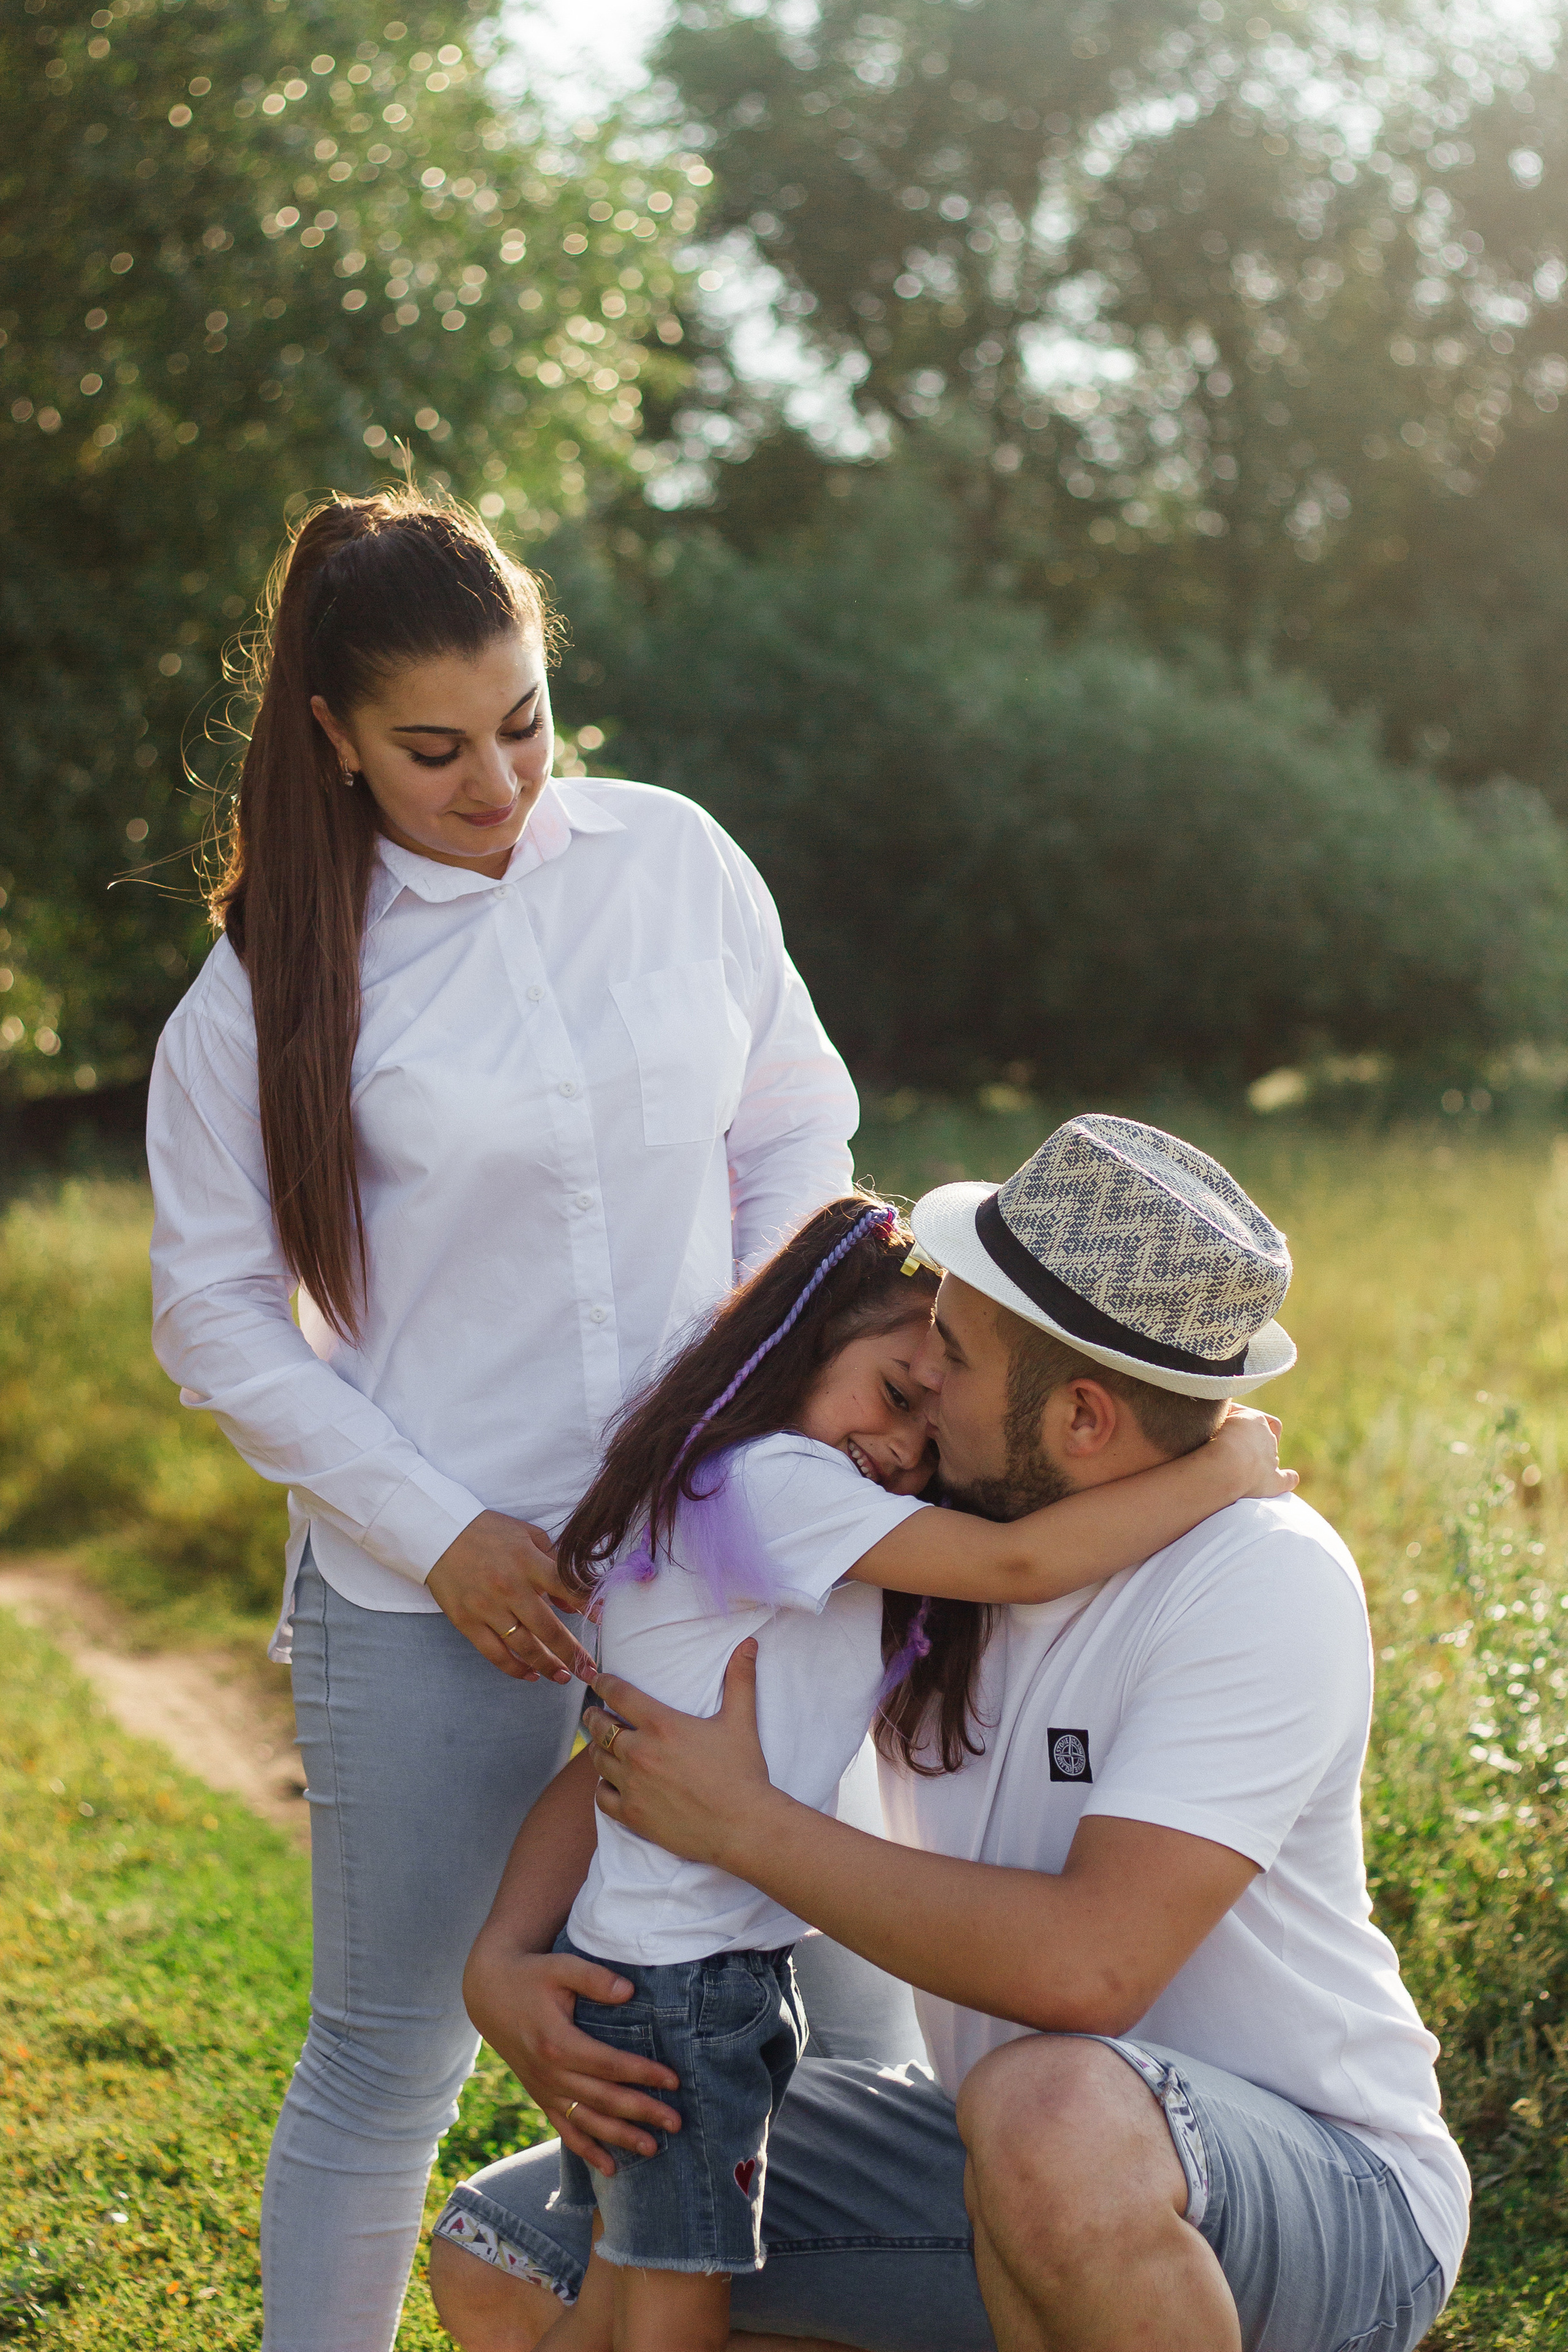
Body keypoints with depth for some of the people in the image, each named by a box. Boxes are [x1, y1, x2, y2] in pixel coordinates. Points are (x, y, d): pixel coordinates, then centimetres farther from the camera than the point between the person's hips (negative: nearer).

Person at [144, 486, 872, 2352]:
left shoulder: (674, 859, 2)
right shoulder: (271, 980, -4)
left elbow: (799, 1133, 12)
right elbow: (215, 1316, -1)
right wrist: (436, 1531, -8)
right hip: (430, 1584, -2)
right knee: (390, 2058, 8)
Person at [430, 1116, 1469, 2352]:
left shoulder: (1266, 1582, -23)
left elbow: (1087, 1966, -34)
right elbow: (626, 1765, 6)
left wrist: (745, 1823, -25)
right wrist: (500, 1962, -14)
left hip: (1321, 2190, -7)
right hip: (1004, 2153, 7)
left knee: (1052, 2113, -43)